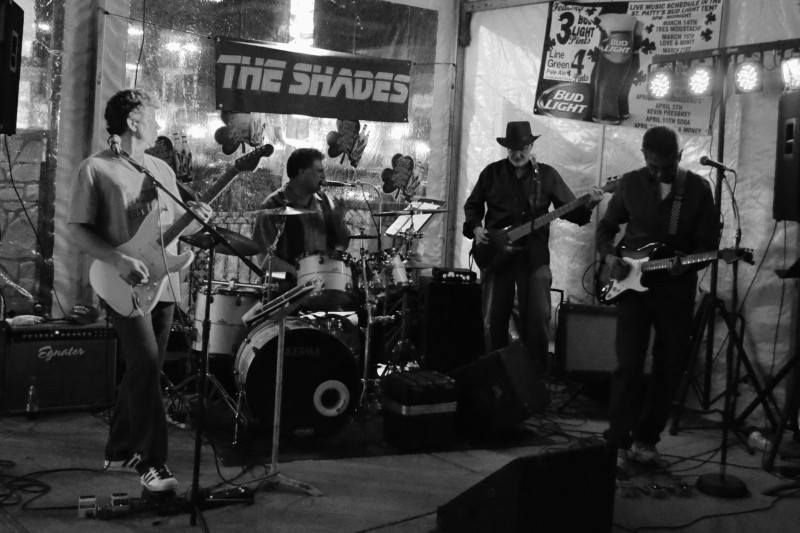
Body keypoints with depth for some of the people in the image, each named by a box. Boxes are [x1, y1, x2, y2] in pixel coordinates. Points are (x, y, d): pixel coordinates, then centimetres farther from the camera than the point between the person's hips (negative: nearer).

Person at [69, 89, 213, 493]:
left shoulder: (162, 169, 16)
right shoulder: (96, 168, -3)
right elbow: (78, 230, -7)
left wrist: (195, 219, -3)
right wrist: (119, 261, -20)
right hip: (125, 285, -6)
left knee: (144, 369, 10)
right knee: (146, 364, -15)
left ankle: (120, 450, 25)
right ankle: (152, 463, -9)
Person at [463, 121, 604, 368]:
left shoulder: (547, 175, 5)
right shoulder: (492, 173, 7)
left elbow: (570, 209, 6)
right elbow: (472, 205, 16)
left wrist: (588, 204, -13)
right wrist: (476, 228, -1)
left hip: (534, 255, -1)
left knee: (538, 319, -4)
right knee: (494, 320, 3)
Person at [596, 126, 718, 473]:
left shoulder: (698, 189, 0)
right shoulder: (630, 184, 2)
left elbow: (709, 243, 0)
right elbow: (606, 226, 12)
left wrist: (685, 263, -20)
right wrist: (609, 256, -7)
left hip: (676, 288, 1)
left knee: (669, 368, 6)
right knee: (629, 365, -9)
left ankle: (645, 439, 21)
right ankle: (618, 443, -2)